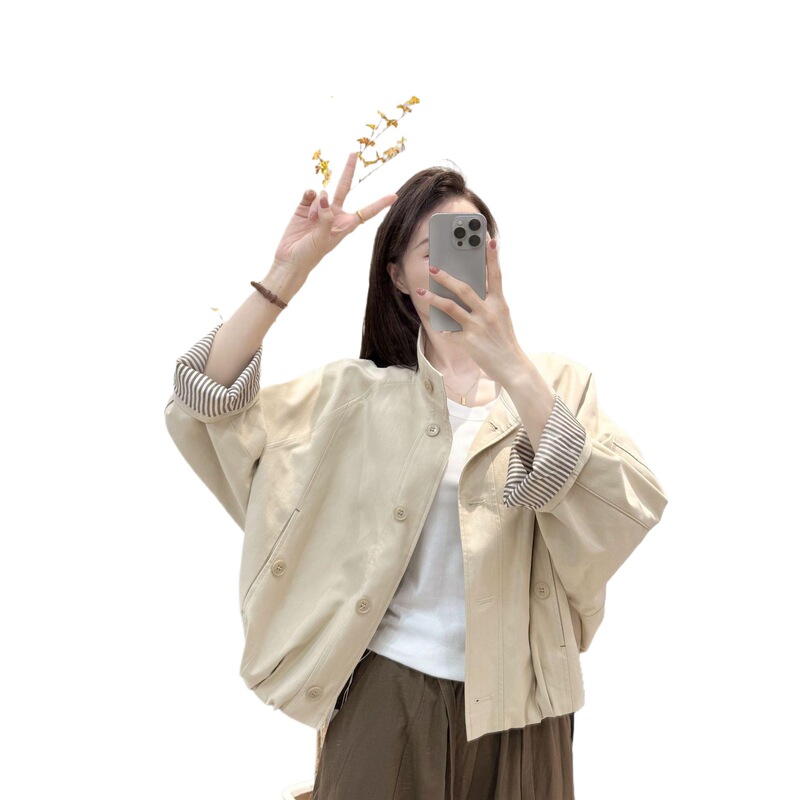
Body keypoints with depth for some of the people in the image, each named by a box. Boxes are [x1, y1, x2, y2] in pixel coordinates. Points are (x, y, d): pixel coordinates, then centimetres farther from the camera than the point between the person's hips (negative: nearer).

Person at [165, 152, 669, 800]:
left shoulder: (557, 384, -1)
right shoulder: (363, 392, 1)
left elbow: (624, 510, -18)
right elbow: (207, 402, -7)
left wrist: (509, 364, -28)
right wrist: (291, 268, -14)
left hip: (515, 707, 1)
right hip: (389, 694, 0)